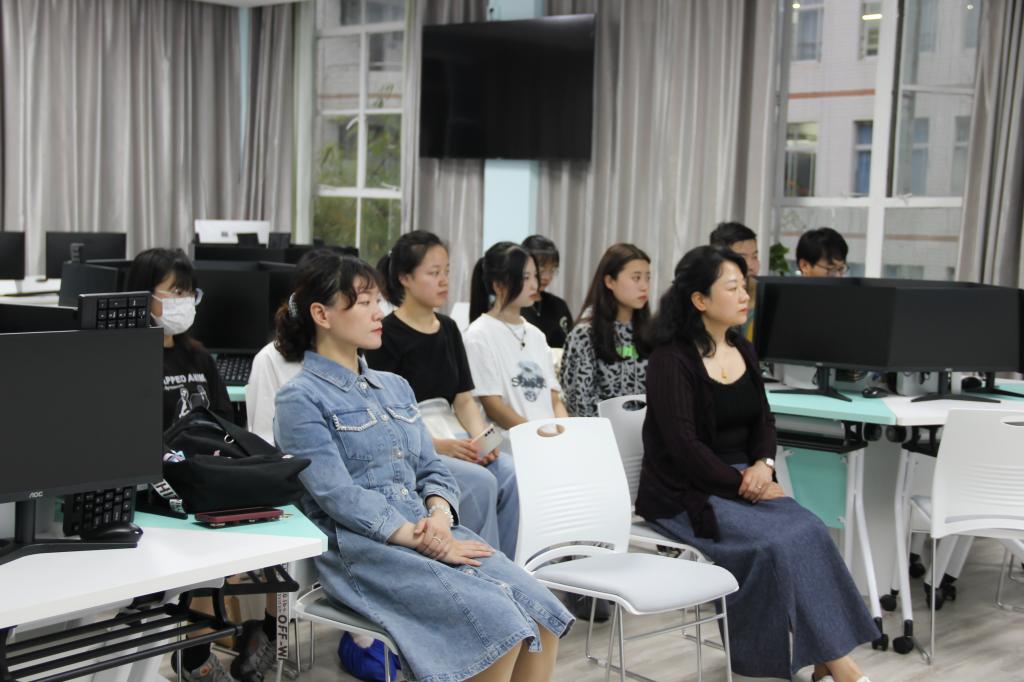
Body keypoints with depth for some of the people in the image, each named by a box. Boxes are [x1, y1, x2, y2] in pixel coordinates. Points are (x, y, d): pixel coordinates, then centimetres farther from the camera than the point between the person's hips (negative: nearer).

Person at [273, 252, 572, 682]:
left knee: (543, 616, -17)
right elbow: (339, 496, -12)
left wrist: (439, 516, -6)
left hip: (431, 531, 7)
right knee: (497, 622, -27)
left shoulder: (395, 387, 21)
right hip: (363, 549, -7)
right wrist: (423, 543, -17)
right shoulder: (301, 399, -2)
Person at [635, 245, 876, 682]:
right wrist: (741, 483, -17)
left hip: (740, 480, 7)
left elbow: (763, 421, 13)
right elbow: (683, 444, -17)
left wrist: (763, 464, -7)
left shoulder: (743, 350, 10)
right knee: (782, 542, -25)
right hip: (685, 494, -6)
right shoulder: (671, 359, -12)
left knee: (809, 531, -20)